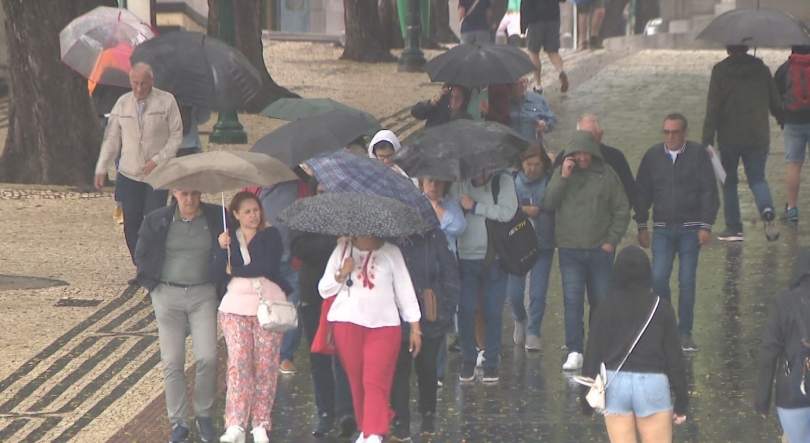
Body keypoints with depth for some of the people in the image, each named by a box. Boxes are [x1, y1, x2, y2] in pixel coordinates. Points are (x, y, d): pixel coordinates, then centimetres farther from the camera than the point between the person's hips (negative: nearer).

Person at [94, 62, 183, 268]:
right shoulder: (122, 103, 6)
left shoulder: (166, 101, -3)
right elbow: (112, 138, 10)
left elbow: (176, 135, -2)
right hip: (128, 174, 3)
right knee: (132, 225, 3)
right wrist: (101, 168, 3)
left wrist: (158, 160, -13)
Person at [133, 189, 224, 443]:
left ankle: (203, 414, 11)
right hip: (167, 294, 1)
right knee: (172, 362, 0)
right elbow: (141, 255, 11)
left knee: (207, 357, -10)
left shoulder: (216, 218, -1)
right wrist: (149, 282, 5)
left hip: (203, 293, 0)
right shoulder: (158, 221, 0)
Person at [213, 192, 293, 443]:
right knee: (238, 361, -11)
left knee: (266, 365, -3)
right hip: (236, 305, 1)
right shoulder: (229, 238, 12)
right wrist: (222, 249, -15)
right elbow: (219, 274, 1)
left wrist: (235, 271, -2)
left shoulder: (271, 235, 5)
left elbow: (267, 266, -11)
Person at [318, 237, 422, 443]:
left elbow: (404, 289, 7)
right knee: (357, 382, 5)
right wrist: (341, 275, -9)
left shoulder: (391, 252, 6)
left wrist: (415, 327, 5)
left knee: (376, 382, -13)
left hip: (383, 326, -2)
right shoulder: (342, 250, 9)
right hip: (347, 325, 2)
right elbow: (324, 290, 10)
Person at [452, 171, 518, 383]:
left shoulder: (503, 181, -1)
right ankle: (468, 359, 13)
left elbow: (506, 212, -15)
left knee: (493, 313, 2)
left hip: (494, 259, -1)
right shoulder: (460, 185, 3)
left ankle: (491, 361, 14)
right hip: (466, 257, 1)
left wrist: (474, 206, -10)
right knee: (466, 310, -2)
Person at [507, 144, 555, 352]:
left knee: (538, 294, -3)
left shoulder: (551, 182, -3)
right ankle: (520, 320, 33)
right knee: (514, 292, 3)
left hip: (543, 244, -1)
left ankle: (533, 333, 13)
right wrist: (523, 210, -13)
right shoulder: (512, 181, 0)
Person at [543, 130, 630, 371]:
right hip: (570, 250, 0)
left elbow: (622, 210, 4)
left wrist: (612, 240, -2)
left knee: (601, 302, 7)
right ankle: (574, 352, -9)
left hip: (599, 251, 0)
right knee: (572, 301, -9)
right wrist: (563, 178, -13)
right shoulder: (561, 174, 6)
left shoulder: (606, 175, 1)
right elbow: (548, 203, -4)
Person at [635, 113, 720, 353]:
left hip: (690, 229, -1)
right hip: (662, 229, 2)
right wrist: (642, 226, 7)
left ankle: (685, 333, 10)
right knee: (658, 278, -9)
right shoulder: (653, 155, 3)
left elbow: (709, 192, -3)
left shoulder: (698, 154, -4)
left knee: (687, 282, 1)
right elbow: (642, 192, 10)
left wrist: (706, 225, -8)